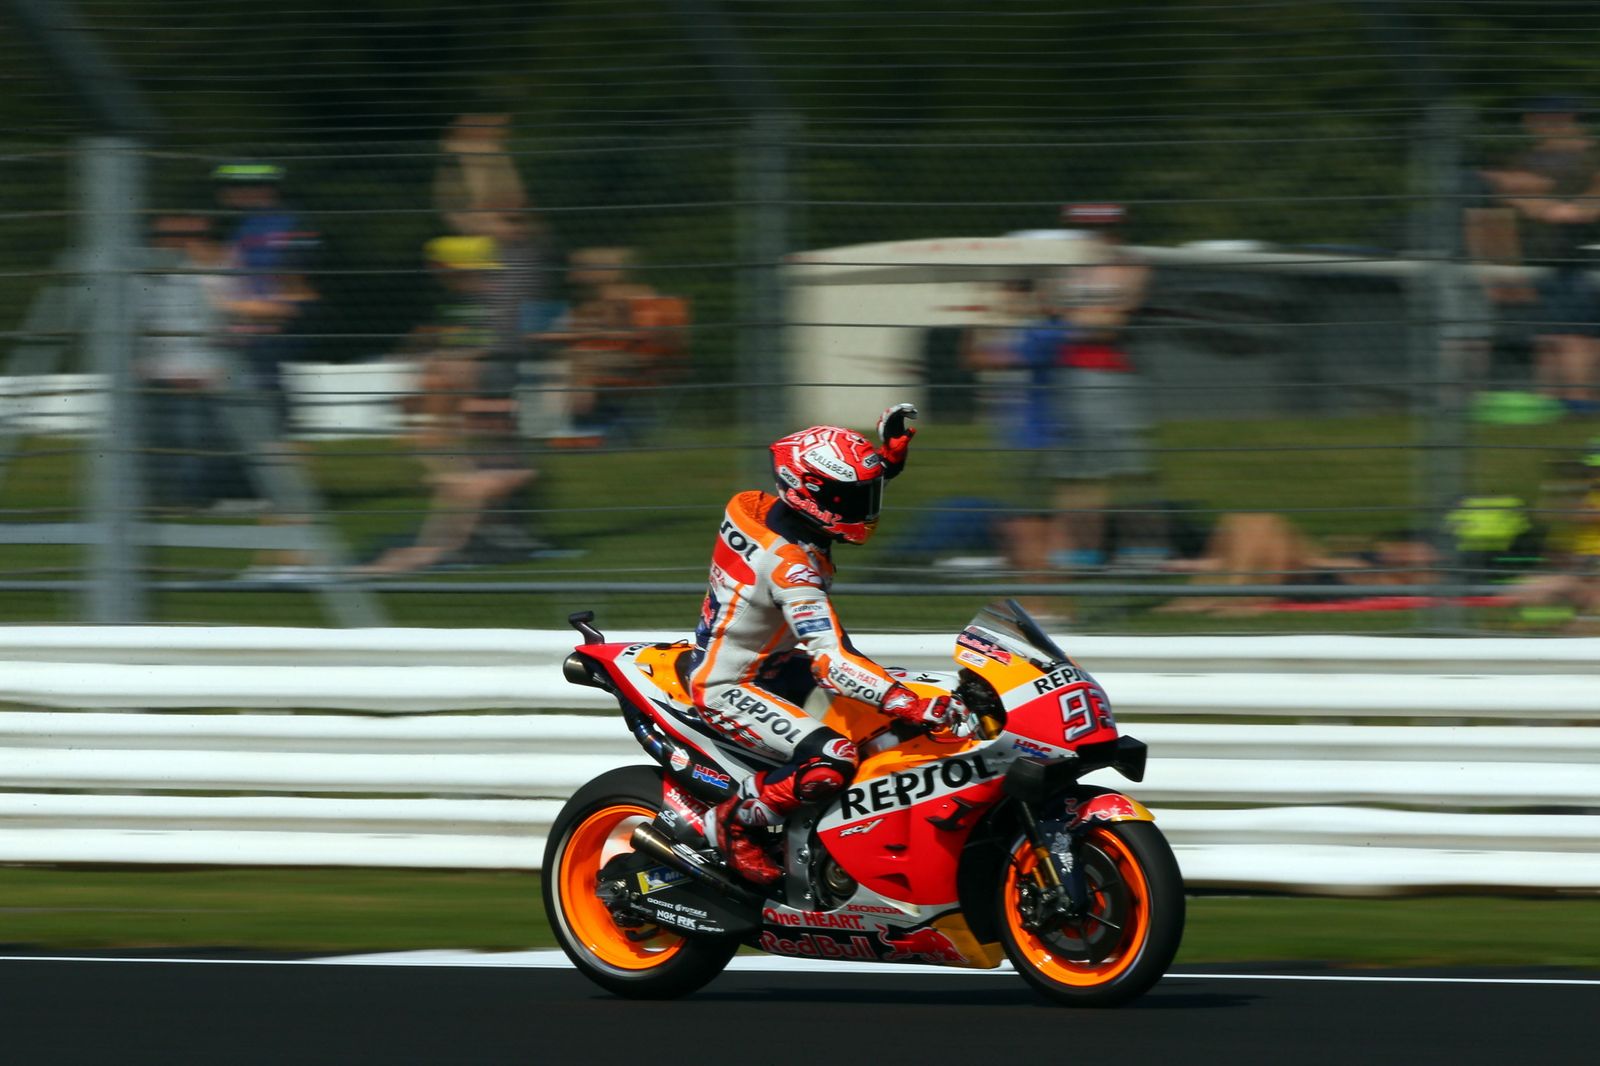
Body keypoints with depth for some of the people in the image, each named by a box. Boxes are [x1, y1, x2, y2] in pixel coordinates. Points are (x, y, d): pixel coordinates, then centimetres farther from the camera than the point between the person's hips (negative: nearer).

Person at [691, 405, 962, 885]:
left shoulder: (755, 508, -4)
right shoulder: (792, 566, -30)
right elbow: (829, 660, -37)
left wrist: (888, 457, 6)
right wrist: (910, 705, -45)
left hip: (771, 664, 10)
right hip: (727, 691, -10)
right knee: (831, 761, -31)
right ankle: (732, 822, -8)